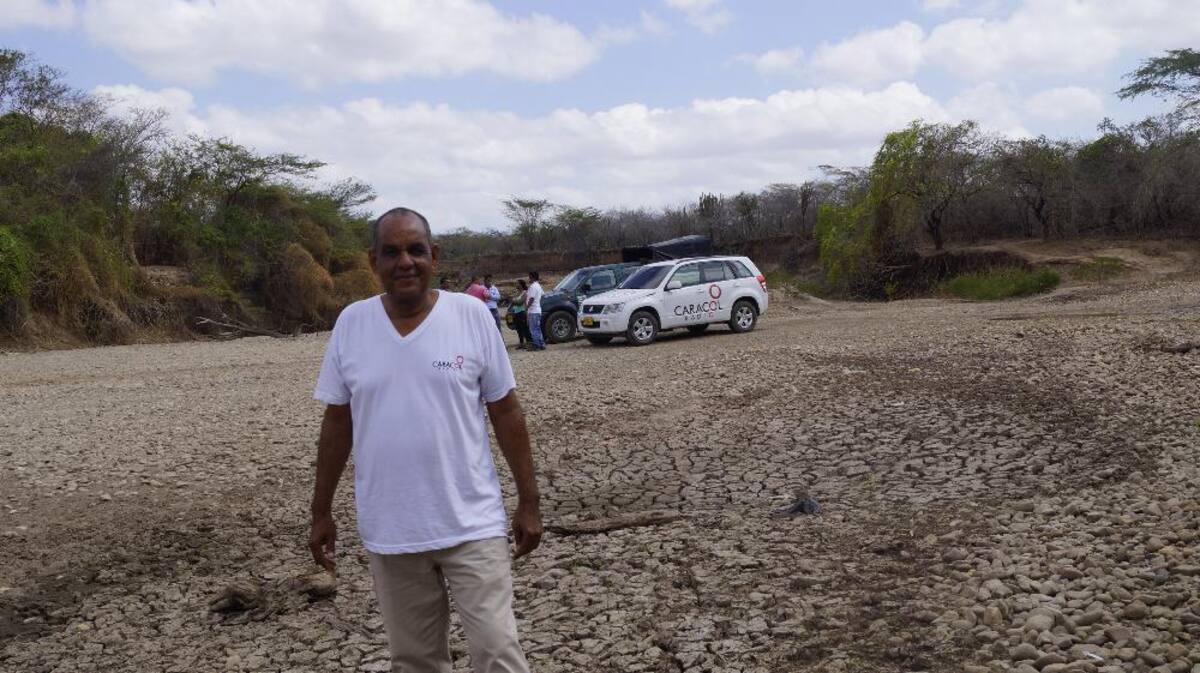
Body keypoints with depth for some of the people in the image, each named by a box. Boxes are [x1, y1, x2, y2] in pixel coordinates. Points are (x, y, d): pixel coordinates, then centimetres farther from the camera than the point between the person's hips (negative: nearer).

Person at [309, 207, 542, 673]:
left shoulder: (472, 316, -6)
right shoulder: (351, 323, -1)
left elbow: (505, 412, -1)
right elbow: (337, 422, 6)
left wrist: (528, 501, -1)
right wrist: (321, 511, 8)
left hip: (472, 524, -2)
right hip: (387, 530, 2)